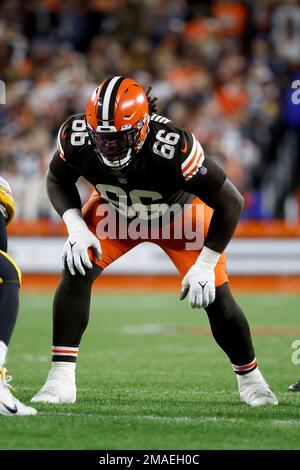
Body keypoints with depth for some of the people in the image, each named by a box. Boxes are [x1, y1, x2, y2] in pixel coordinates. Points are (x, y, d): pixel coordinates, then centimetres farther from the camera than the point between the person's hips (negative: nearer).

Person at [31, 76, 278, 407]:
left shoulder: (172, 147, -44)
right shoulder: (76, 137, -33)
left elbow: (230, 202, -32)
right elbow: (58, 180, -8)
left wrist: (205, 265, -30)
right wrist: (76, 228, -24)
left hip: (179, 212, -2)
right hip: (115, 210, 2)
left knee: (215, 297, -7)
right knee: (76, 271, -20)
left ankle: (249, 377, 20)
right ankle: (61, 379, -14)